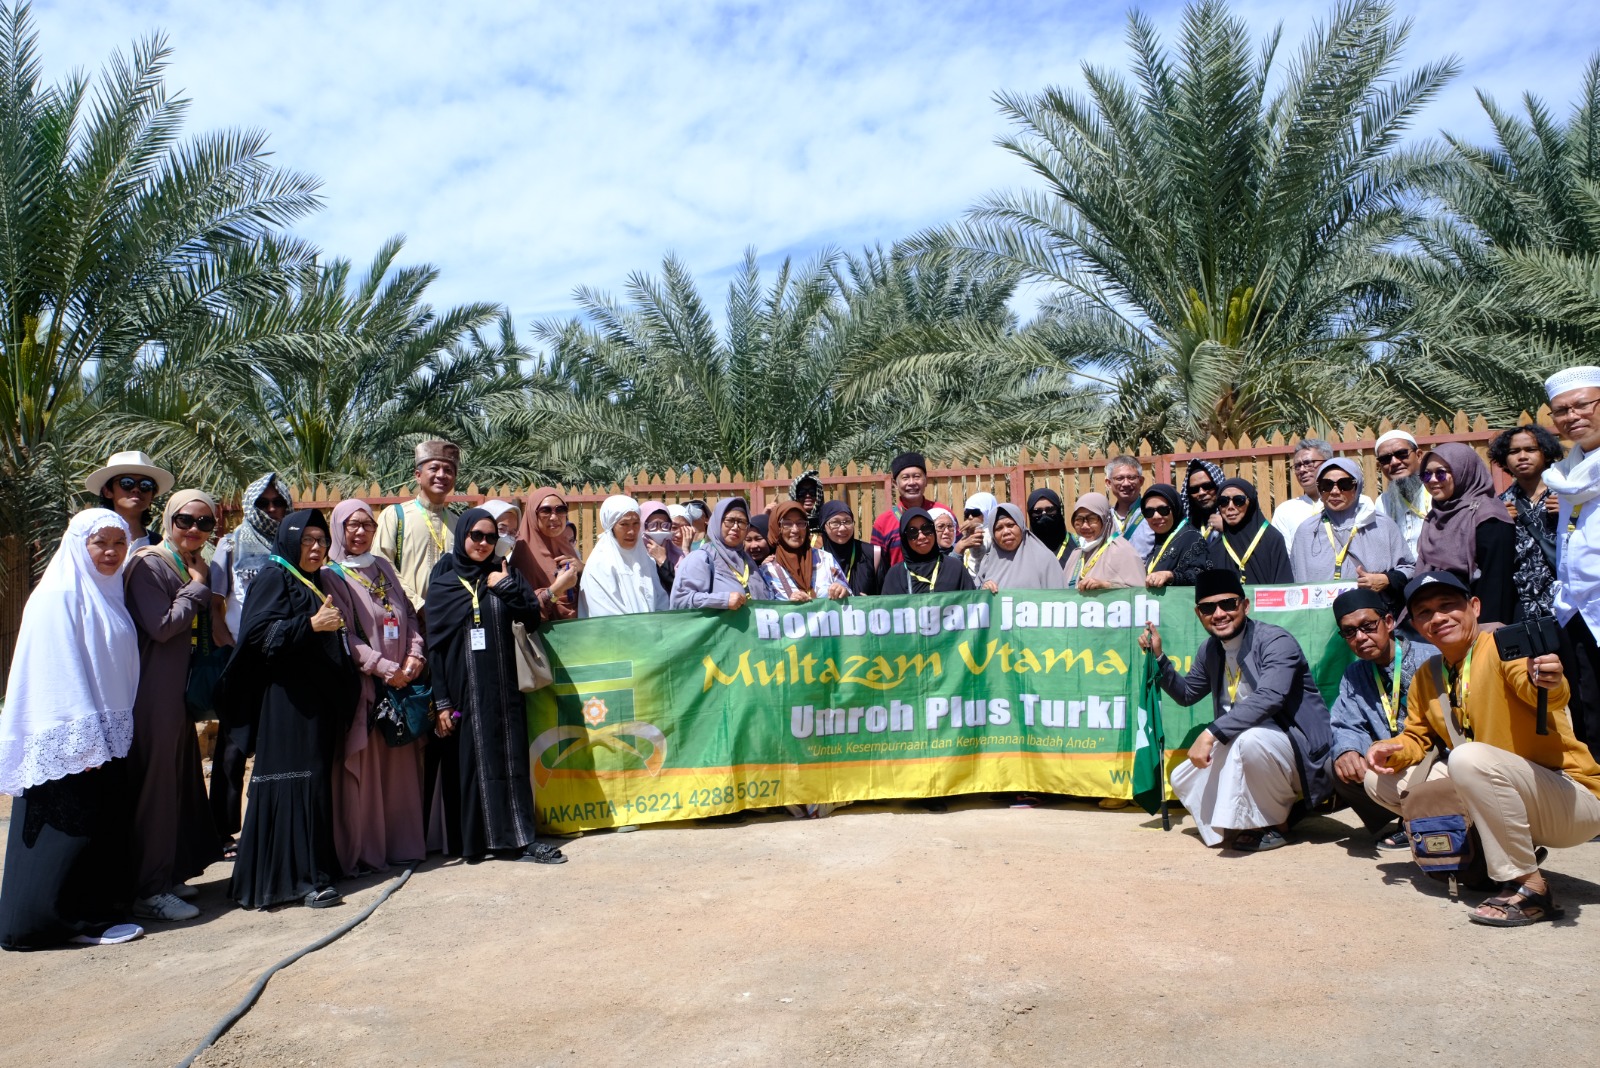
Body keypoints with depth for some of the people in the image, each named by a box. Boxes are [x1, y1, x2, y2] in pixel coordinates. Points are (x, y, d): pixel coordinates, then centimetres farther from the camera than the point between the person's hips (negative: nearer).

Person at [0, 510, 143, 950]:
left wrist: (114, 730, 14)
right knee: (73, 827, -2)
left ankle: (95, 907, 23)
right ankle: (76, 919, 7)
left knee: (105, 825, 13)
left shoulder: (107, 592, 13)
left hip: (105, 733, 9)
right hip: (70, 738, -8)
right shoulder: (61, 594, -13)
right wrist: (83, 736, -22)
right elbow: (61, 671, -19)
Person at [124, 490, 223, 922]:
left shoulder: (194, 567, 15)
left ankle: (169, 874, 25)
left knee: (179, 781, 14)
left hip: (180, 691, 9)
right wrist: (198, 588, -10)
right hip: (154, 693, -9)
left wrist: (202, 584, 6)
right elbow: (162, 626, -19)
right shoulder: (148, 565, -11)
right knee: (155, 784, -4)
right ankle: (148, 891, 3)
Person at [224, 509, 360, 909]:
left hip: (322, 698, 8)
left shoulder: (319, 583, 19)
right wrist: (312, 624, -20)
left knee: (317, 778, 10)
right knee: (297, 781, -8)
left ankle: (315, 868, 17)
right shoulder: (274, 580, -3)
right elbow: (257, 632, -16)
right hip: (289, 699, -8)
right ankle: (303, 877, -6)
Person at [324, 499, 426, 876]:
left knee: (400, 764, 9)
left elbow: (409, 615, 15)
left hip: (401, 681, 6)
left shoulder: (383, 568, 15)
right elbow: (343, 636, -11)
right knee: (362, 768, -2)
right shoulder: (332, 576, -4)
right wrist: (386, 669, -15)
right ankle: (362, 852, 7)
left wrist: (414, 654, -2)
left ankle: (401, 842, 18)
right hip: (362, 685, -6)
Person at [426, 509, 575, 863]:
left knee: (510, 758, 1)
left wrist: (506, 587, -12)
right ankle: (472, 838, 12)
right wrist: (441, 701, -6)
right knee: (468, 760, 2)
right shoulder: (443, 582, 4)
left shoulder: (504, 574, 10)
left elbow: (533, 616, 0)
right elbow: (435, 643, 0)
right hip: (463, 687, -2)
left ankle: (518, 837, 6)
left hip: (502, 685, 2)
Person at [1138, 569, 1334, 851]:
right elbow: (1186, 694, 20)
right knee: (1183, 779, 0)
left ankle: (1277, 825, -11)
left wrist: (1211, 733, -38)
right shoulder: (1209, 650, 5)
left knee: (1249, 738, -37)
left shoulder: (1276, 641, -19)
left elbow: (1268, 699, -35)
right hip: (1241, 746, 8)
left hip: (1299, 748, -8)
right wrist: (1157, 657, 6)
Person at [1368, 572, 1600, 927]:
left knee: (1469, 758, -34)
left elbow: (1529, 682, -38)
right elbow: (1417, 738, 13)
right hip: (1504, 797, 7)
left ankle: (1529, 887, -18)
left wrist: (1547, 683, -61)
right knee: (1386, 779, 1)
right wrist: (1391, 750, -9)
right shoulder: (1427, 676, 4)